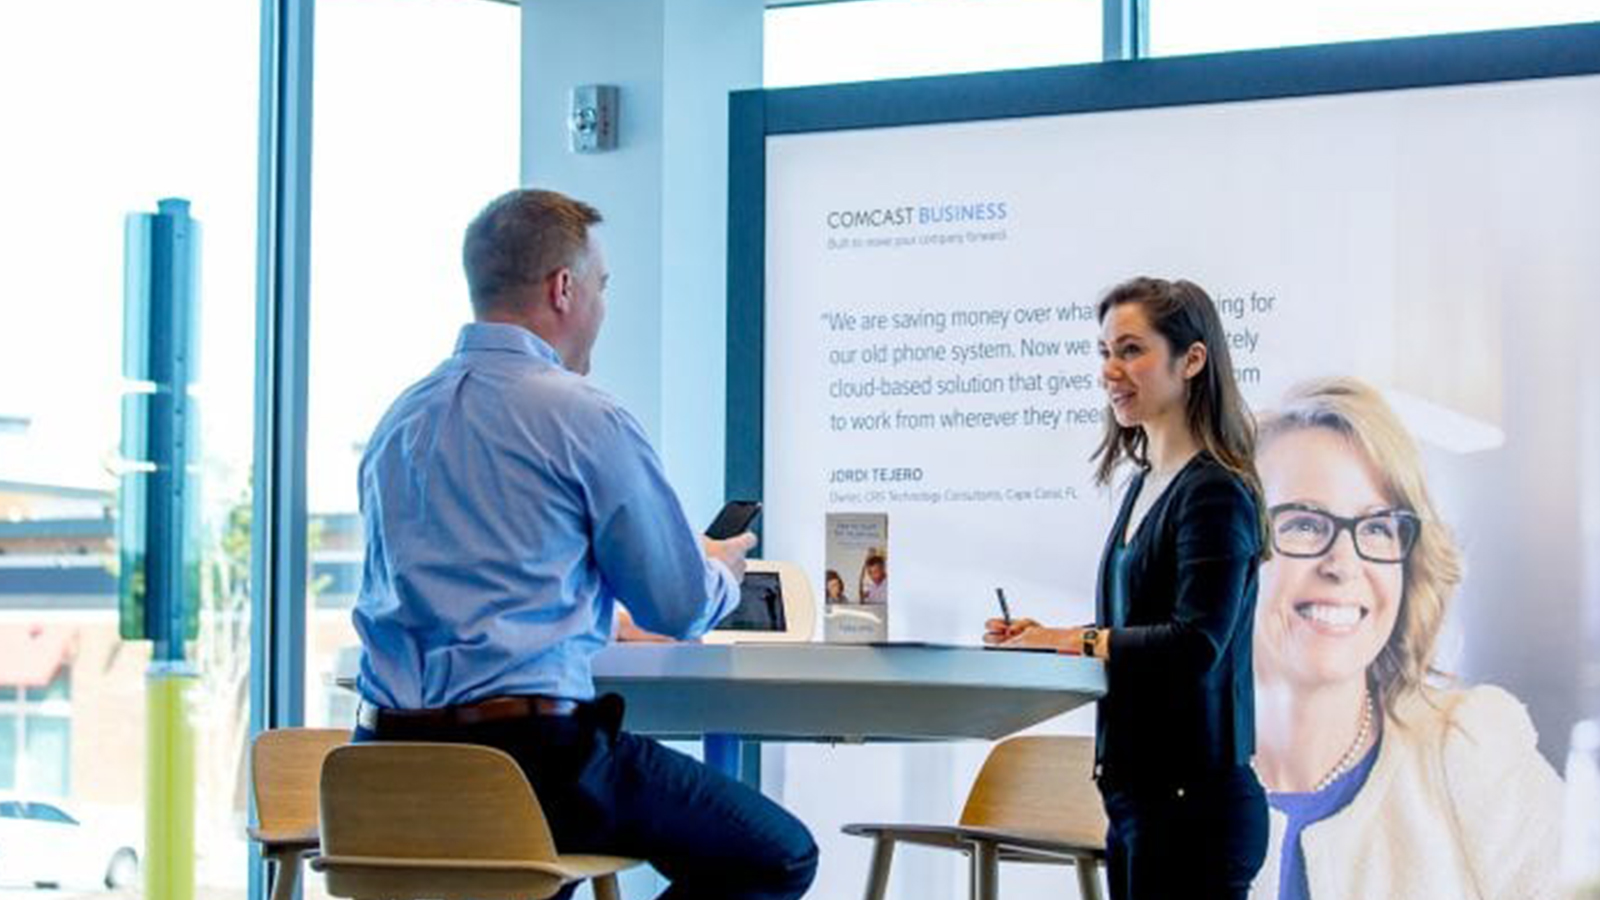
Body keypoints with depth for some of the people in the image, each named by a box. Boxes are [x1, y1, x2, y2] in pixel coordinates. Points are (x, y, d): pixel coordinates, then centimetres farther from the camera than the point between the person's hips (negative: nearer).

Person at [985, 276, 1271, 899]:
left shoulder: (1215, 493, -12)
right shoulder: (1145, 484, 15)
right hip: (1139, 793, 9)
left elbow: (1196, 643, -21)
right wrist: (1047, 639, 5)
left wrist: (1076, 640, -13)